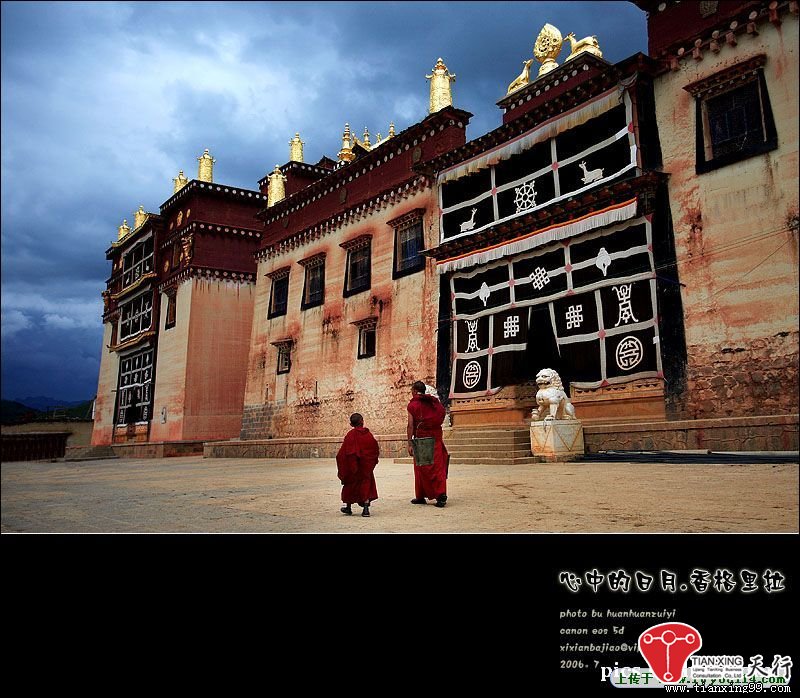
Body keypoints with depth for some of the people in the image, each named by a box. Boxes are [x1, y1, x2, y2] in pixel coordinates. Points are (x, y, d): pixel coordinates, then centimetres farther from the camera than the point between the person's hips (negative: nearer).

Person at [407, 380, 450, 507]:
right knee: (437, 466, 3)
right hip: (436, 438, 3)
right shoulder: (435, 401, 11)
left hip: (421, 439, -3)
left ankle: (420, 496, 15)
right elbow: (441, 419, 10)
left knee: (420, 468, 7)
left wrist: (410, 443, -8)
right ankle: (441, 494, -9)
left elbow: (411, 426, -8)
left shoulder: (413, 405, -3)